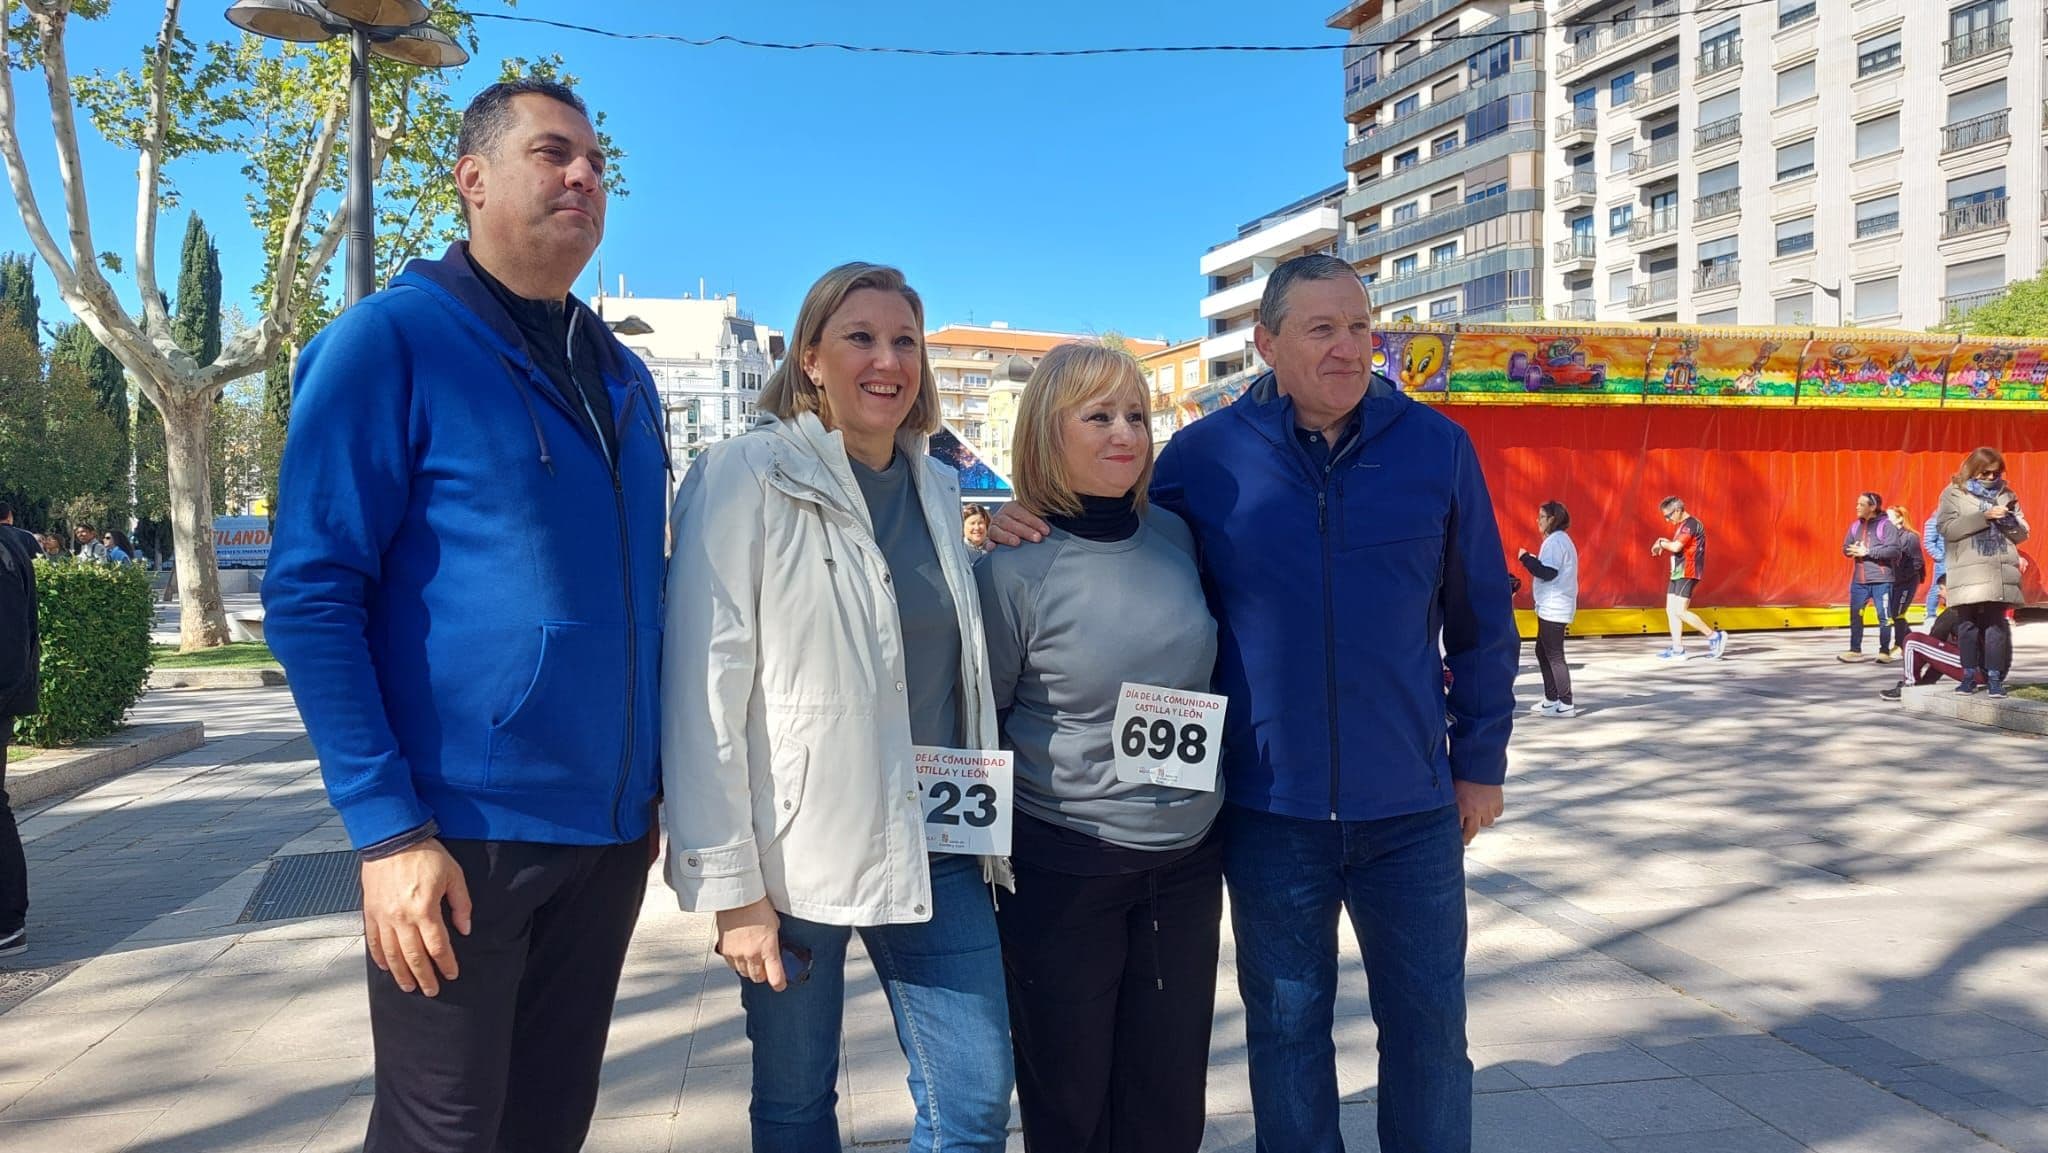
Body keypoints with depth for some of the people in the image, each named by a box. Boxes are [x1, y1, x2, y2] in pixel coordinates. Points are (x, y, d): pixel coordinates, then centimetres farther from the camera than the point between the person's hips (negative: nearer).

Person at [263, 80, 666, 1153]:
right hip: (459, 831, -6)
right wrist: (388, 828, -18)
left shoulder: (623, 378, 12)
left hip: (611, 830, 6)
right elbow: (310, 593, -12)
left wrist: (662, 786, 13)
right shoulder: (391, 340, -7)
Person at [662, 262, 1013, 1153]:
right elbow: (706, 689, -12)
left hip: (932, 846, 5)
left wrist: (984, 825, 13)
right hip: (798, 852, -4)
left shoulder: (939, 488, 9)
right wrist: (730, 882, -14)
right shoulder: (749, 477, -9)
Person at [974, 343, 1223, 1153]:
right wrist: (993, 856, -3)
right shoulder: (1012, 566, -12)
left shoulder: (1176, 537, 2)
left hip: (1189, 857, 4)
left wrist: (1205, 764, 14)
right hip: (1062, 867, -4)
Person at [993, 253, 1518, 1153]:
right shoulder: (1203, 455, -2)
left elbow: (1481, 618, 5)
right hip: (1269, 811, 0)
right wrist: (1032, 532, -7)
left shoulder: (1436, 447, -1)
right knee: (1286, 1027, 15)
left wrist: (1481, 760, 6)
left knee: (1429, 1025, 14)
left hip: (1412, 809, 1)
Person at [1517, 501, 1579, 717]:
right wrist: (1534, 560, 9)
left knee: (1554, 655, -6)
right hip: (1551, 607, 11)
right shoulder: (1560, 539, 17)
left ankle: (1566, 704, -3)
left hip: (1553, 608, -11)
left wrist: (1526, 558, -13)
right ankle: (1551, 699, 22)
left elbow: (1548, 573, -22)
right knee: (1543, 651, 16)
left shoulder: (1555, 541, -15)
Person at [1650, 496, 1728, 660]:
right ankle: (1677, 650, 7)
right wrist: (1664, 542, 3)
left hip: (1687, 573, -10)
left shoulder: (1690, 524, -14)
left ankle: (1714, 636, -5)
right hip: (1678, 573, 10)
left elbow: (1676, 547, -24)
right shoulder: (1682, 525, 17)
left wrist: (1661, 543, -7)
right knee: (1671, 610, 6)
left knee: (1680, 611, -14)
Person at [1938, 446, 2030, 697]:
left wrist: (2009, 520, -9)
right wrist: (1984, 516, -16)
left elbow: (2022, 534, 13)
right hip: (1968, 571, -2)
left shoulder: (2006, 495, 13)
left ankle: (1994, 677, 4)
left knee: (1996, 623, 0)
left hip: (2000, 572, 2)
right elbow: (1947, 528, -10)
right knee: (1968, 623, 1)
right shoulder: (1954, 493, 4)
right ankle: (1970, 676, 10)